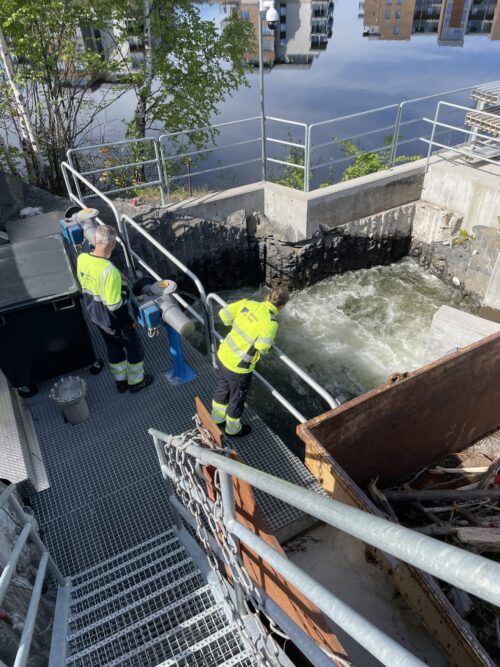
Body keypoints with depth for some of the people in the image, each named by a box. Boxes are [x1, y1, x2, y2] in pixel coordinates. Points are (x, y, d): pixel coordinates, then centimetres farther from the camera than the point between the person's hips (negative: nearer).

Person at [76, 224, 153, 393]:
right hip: (114, 321, -7)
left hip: (95, 316, 7)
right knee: (134, 347, 18)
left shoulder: (81, 258, -12)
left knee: (113, 347, 26)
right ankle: (136, 381, 34)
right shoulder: (110, 271, -35)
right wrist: (129, 321, -13)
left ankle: (120, 381, 43)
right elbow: (114, 306, -28)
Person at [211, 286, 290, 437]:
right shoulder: (271, 322, -25)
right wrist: (269, 347, -9)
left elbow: (224, 314, -4)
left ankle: (217, 418, 57)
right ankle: (233, 429, 48)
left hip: (223, 355, 6)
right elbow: (262, 346, -33)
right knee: (237, 398, 22)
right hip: (238, 367, -6)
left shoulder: (247, 303, -9)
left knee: (222, 388, 32)